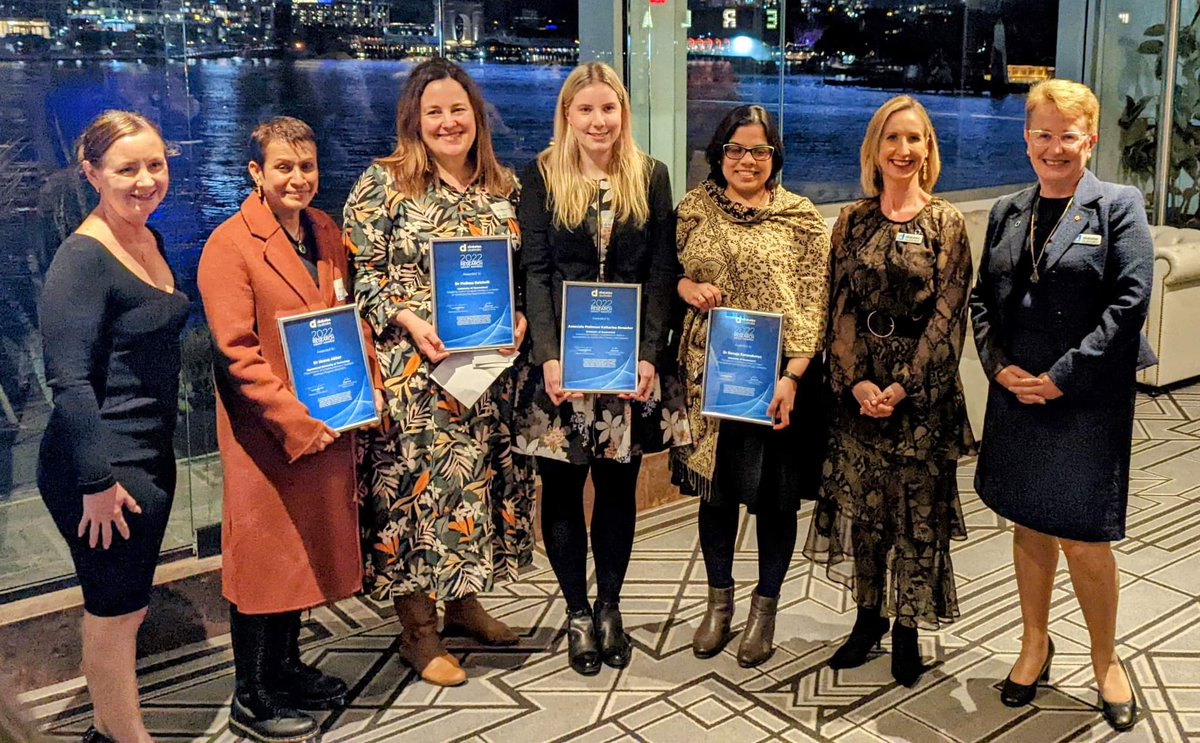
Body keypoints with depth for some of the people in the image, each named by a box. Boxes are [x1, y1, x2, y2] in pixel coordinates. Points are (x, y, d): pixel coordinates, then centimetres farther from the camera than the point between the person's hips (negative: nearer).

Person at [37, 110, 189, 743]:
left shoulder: (149, 241, 7)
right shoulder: (83, 258, -19)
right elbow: (69, 381, -22)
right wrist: (98, 483, -21)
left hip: (150, 456, 9)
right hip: (103, 469, -9)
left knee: (126, 606, 20)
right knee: (116, 613, 6)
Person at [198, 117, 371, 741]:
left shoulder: (327, 234, 9)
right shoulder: (230, 245, -12)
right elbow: (236, 352, -17)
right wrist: (296, 420, -20)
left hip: (327, 425, 7)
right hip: (267, 431, -7)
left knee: (309, 546, 16)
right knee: (266, 554, 3)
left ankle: (286, 667, 35)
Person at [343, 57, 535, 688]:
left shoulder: (502, 186, 10)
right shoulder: (383, 183, -5)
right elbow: (359, 270, -7)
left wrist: (518, 318, -2)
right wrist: (407, 321, -19)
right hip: (411, 368, -5)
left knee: (480, 471, 13)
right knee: (418, 479, -1)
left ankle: (463, 599, 32)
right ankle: (417, 629, 14)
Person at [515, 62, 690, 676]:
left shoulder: (651, 176, 6)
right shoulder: (542, 177, 2)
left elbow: (662, 274, 2)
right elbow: (535, 272, -3)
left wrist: (649, 353, -9)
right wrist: (548, 355, -14)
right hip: (561, 358, -1)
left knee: (618, 485, 9)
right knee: (561, 487, 5)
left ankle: (609, 607, 25)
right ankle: (577, 611, 20)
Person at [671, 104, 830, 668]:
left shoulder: (801, 218, -2)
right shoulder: (695, 207, 6)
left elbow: (813, 306, -6)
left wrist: (792, 376, -15)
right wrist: (687, 287, -10)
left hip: (778, 378, -2)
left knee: (774, 494, 8)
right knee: (715, 486, 12)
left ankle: (765, 607, 27)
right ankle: (719, 601, 31)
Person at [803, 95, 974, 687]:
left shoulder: (946, 222, -2)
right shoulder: (853, 221, 5)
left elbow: (947, 314, -7)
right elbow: (841, 307, 2)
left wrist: (901, 386, -14)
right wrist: (857, 382, -10)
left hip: (922, 387, -2)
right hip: (858, 387, 3)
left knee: (918, 507, 5)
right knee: (861, 502, 10)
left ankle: (907, 628, 21)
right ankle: (868, 615, 27)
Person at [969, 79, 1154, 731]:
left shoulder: (1118, 206, -4)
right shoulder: (1007, 213, 10)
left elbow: (1130, 301, -12)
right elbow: (982, 298, 11)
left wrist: (1063, 376, -15)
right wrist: (999, 365, -6)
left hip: (1088, 403, -4)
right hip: (1016, 397, 5)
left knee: (1083, 541, 1)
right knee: (1029, 526, 15)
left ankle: (1105, 659, 24)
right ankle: (1034, 645, 32)